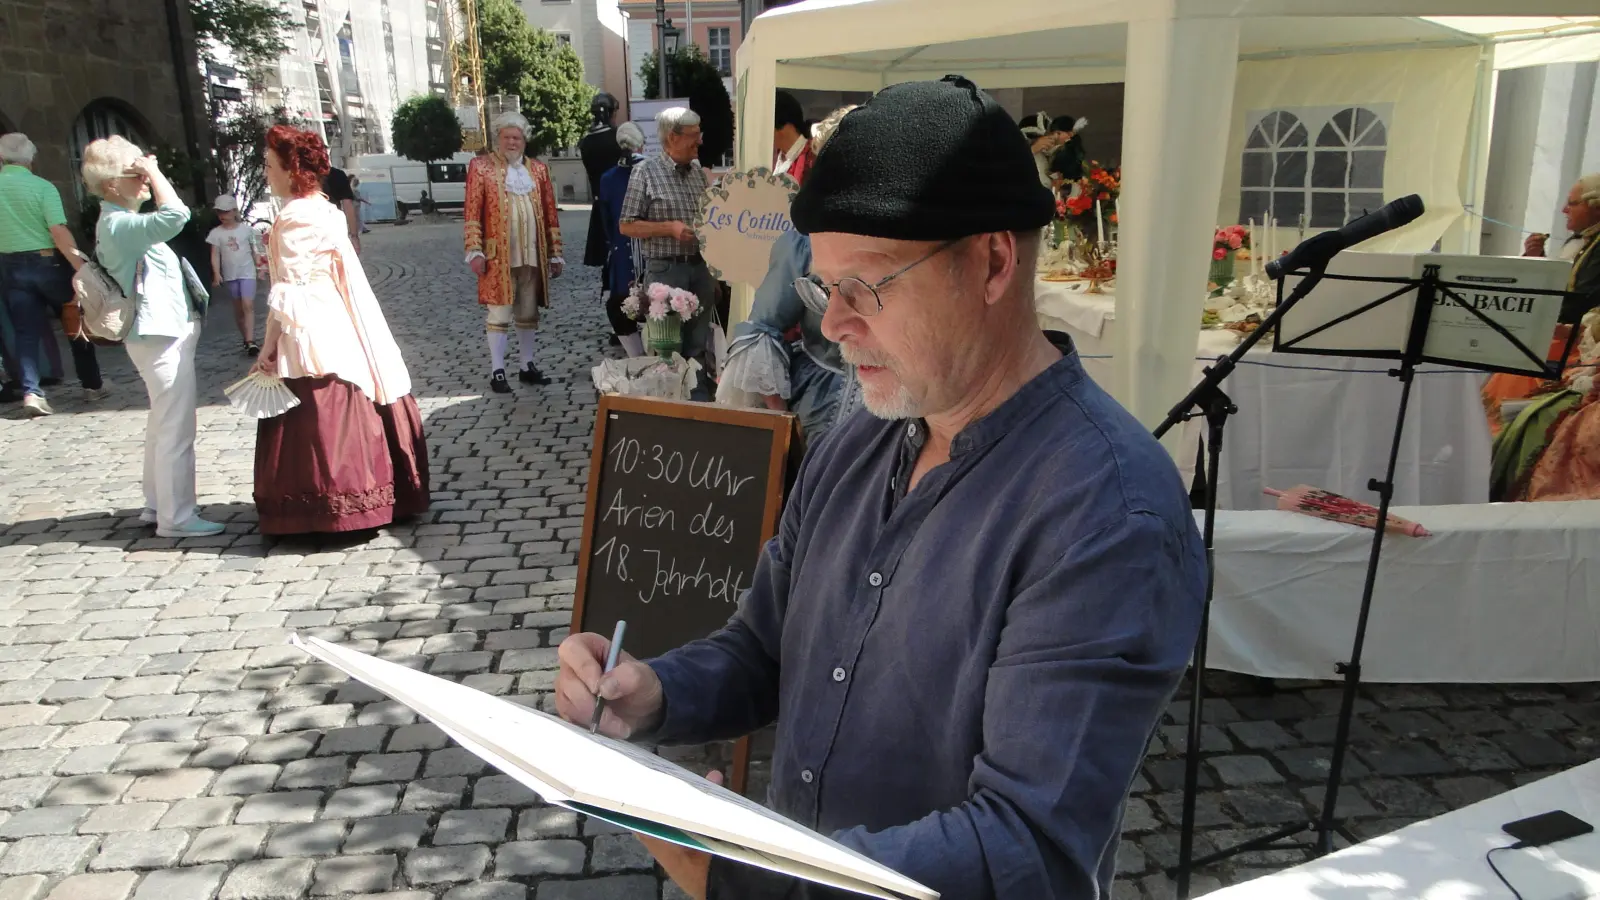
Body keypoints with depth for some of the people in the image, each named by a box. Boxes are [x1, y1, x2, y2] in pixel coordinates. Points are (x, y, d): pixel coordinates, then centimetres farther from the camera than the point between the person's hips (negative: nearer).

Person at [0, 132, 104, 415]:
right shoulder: (42, 186, -10)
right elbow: (59, 232, -19)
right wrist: (82, 268, -20)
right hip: (47, 262, -3)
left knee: (25, 330, 6)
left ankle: (31, 392, -5)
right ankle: (92, 385, 18)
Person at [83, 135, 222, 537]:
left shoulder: (120, 222, 13)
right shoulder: (119, 224, -19)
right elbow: (174, 215, -34)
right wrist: (154, 172, -23)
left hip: (163, 334, 11)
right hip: (163, 335, -11)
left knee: (162, 424, 19)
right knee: (176, 429, -6)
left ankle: (157, 504, 30)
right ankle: (176, 517, 1)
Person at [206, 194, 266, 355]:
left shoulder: (246, 229, 0)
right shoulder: (216, 233, 1)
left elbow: (254, 250, 6)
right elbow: (215, 255, -2)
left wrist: (259, 267, 3)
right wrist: (216, 274, -13)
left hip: (247, 272, -2)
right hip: (229, 275, 2)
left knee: (248, 306, -14)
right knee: (238, 309, 10)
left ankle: (250, 342, -21)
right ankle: (246, 340, 20)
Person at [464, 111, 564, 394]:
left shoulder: (538, 169, 11)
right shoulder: (481, 166, 0)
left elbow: (550, 214, 11)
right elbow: (472, 213, -4)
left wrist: (555, 253, 8)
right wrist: (475, 251, -12)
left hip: (532, 255, 4)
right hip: (498, 256, -4)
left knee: (529, 314, 11)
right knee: (499, 314, -1)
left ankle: (527, 366, 22)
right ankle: (497, 371, 5)